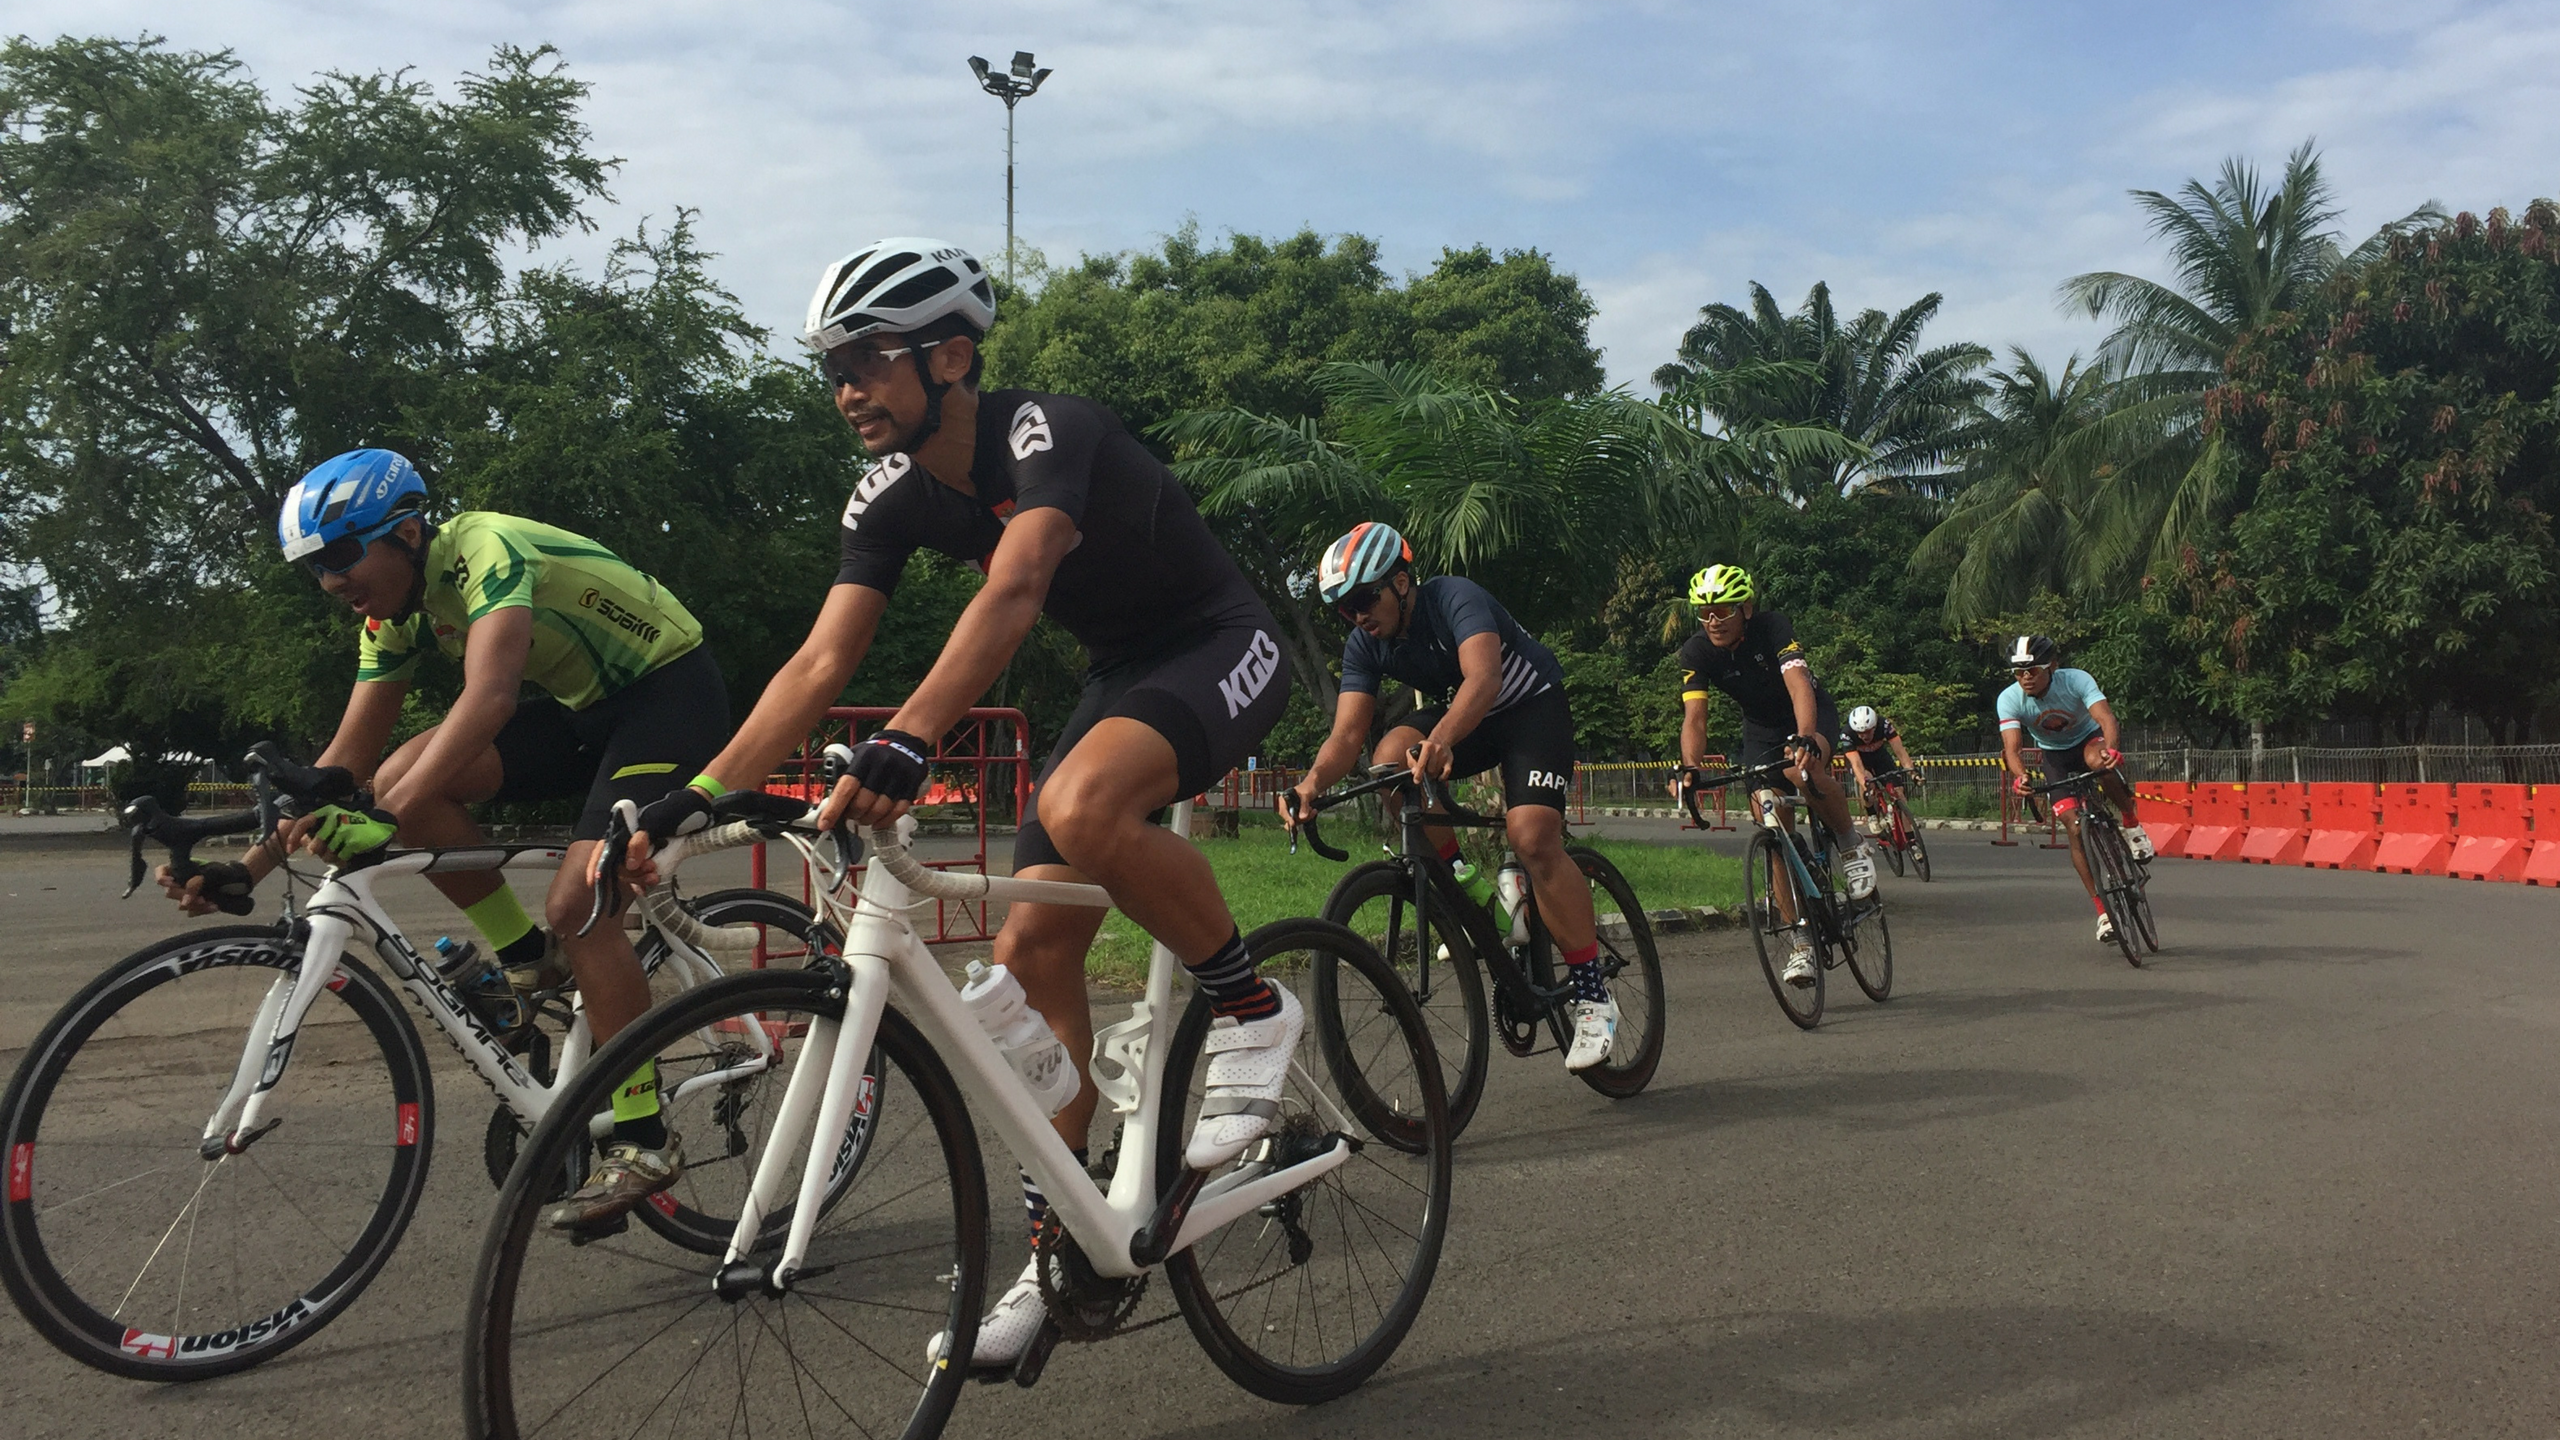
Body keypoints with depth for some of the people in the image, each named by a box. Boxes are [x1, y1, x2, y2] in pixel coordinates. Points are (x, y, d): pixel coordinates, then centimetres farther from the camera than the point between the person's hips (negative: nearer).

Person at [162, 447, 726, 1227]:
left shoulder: (485, 551, -24)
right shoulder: (395, 609, 2)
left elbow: (489, 699, -40)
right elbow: (348, 757, 5)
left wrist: (385, 822, -48)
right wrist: (249, 866, -3)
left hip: (672, 688, -8)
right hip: (588, 705, 8)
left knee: (577, 904, -22)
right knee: (403, 780, -10)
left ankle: (643, 1141, -10)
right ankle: (533, 961, 5)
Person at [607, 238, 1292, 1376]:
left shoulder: (1049, 432, -25)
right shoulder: (892, 497, -5)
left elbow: (1011, 594, -43)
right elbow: (822, 661, -11)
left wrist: (905, 743, -56)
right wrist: (696, 798, -20)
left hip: (1221, 646, -7)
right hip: (1119, 671, 8)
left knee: (1080, 808, -37)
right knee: (1032, 952, -3)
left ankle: (1252, 1011, -12)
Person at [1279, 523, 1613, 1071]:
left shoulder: (1454, 598, -27)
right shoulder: (1364, 646, -10)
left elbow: (1483, 677, -45)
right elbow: (1346, 734, -19)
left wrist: (1440, 740, -64)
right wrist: (1312, 783, -41)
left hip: (1532, 706, -5)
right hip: (1457, 717, 6)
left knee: (1532, 836, -26)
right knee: (1391, 759, -27)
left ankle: (1591, 996, -14)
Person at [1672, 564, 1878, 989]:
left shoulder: (1772, 627, -28)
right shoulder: (1696, 652, -19)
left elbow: (1799, 685, -42)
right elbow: (1694, 716, -28)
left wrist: (1805, 739, -60)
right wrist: (1689, 767, -47)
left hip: (1811, 717, -3)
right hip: (1761, 729, 3)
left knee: (1804, 770, -38)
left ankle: (1853, 843, -10)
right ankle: (1799, 939, 0)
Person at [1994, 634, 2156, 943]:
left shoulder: (2076, 680, -28)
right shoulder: (2010, 699, -25)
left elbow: (2105, 716, -41)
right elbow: (2012, 747, -33)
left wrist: (2110, 749, -62)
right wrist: (2020, 776, -55)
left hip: (2088, 740, -2)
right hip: (2054, 754, 2)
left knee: (2097, 760, -40)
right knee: (2075, 827, -12)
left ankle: (2132, 824, -15)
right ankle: (2103, 911, -5)